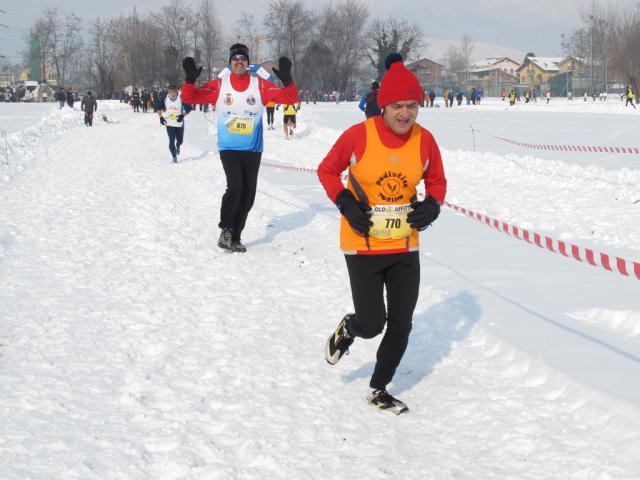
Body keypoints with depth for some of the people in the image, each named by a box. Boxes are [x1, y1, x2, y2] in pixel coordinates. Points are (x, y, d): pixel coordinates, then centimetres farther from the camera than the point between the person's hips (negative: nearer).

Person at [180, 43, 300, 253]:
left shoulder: (261, 86, -1)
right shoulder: (219, 86, -2)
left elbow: (291, 98, -4)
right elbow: (190, 97, 0)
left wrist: (287, 80, -23)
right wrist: (190, 80, -19)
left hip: (253, 150, 2)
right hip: (228, 149, -2)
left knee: (247, 195, 7)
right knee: (235, 187, -21)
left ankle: (234, 237, 23)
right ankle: (226, 229, -1)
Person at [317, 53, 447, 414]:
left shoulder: (424, 140, -5)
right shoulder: (358, 136, -14)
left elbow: (437, 181, 11)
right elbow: (327, 171, 0)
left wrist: (432, 206, -8)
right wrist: (345, 204, -13)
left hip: (406, 248, 4)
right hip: (363, 246, -3)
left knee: (401, 325, 7)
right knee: (372, 325, -3)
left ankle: (379, 390, 27)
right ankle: (347, 330, 35)